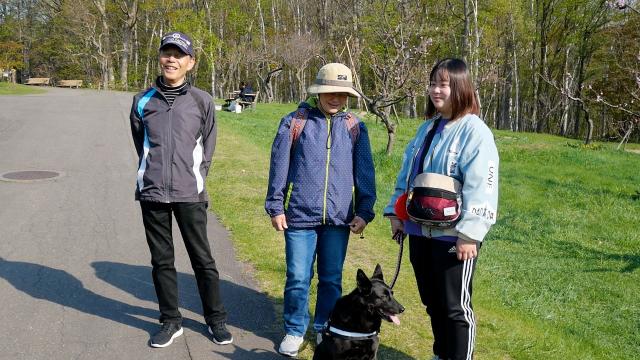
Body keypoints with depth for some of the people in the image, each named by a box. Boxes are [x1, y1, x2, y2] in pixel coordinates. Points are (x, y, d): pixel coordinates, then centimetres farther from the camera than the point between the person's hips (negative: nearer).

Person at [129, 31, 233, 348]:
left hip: (189, 194, -2)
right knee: (162, 261, 10)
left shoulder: (201, 101, 1)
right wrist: (153, 175, 10)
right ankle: (170, 321, 24)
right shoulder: (143, 101, 5)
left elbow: (207, 147, 8)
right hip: (152, 193, 2)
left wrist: (195, 179, 6)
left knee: (202, 259, 5)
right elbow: (140, 144, 15)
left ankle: (216, 320, 20)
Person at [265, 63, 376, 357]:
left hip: (339, 218, 2)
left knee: (332, 279, 12)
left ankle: (326, 330, 30)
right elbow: (278, 167, 1)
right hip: (300, 216, -2)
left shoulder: (355, 128, 5)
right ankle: (295, 331, 22)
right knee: (298, 278, 3)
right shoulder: (295, 122, -1)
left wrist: (364, 211, 2)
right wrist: (275, 206, 0)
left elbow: (365, 173, 7)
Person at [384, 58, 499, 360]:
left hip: (453, 236, -7)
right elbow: (406, 175, 17)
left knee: (454, 306, 4)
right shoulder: (426, 128, 12)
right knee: (432, 302, 20)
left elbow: (480, 187, -18)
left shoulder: (474, 131, -12)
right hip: (420, 231, 8)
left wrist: (470, 234, -21)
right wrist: (395, 212, 11)